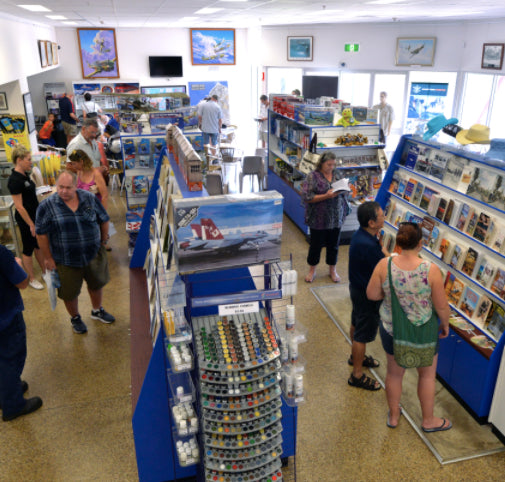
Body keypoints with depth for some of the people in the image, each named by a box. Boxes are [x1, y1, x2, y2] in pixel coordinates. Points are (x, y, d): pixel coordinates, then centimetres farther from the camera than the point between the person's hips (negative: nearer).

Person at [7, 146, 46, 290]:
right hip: (26, 219, -8)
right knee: (28, 249, 6)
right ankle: (32, 279, 21)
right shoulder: (14, 180, -22)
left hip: (35, 215, 8)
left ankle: (45, 272, 34)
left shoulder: (24, 175, 5)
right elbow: (19, 206, -21)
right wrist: (31, 224, -18)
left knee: (39, 245, 19)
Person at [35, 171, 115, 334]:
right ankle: (75, 318, 40)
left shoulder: (90, 199, -7)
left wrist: (103, 242, 5)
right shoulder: (47, 206, -13)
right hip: (65, 260, -2)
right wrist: (48, 258, -7)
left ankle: (97, 310, 49)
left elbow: (104, 220, 5)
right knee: (69, 293, 12)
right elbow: (41, 234, -9)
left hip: (93, 254, 3)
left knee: (97, 283, 22)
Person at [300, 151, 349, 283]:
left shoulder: (337, 174, 5)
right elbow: (306, 197, -17)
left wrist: (340, 191, -11)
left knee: (333, 244, 14)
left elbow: (346, 191, 13)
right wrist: (326, 196, -22)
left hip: (336, 217, 4)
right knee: (316, 245, 9)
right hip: (318, 219, -4)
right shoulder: (313, 177, -11)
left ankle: (333, 270, 32)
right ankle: (312, 270, 28)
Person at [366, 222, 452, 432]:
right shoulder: (431, 270, -25)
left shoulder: (384, 265, -20)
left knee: (394, 373, 23)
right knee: (427, 375, 23)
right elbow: (441, 306, -15)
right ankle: (428, 420, 42)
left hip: (390, 329, 2)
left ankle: (393, 416, 44)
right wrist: (445, 324, 5)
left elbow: (372, 294, -9)